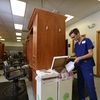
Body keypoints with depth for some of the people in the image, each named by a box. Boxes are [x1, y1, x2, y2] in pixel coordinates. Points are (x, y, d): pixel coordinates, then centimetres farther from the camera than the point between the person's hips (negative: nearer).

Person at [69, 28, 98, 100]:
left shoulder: (87, 40, -8)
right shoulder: (76, 44, 10)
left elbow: (90, 54, -13)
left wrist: (79, 58, -21)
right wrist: (70, 56, -1)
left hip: (87, 66, -6)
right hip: (79, 66, 6)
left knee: (90, 85, 2)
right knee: (80, 84, 15)